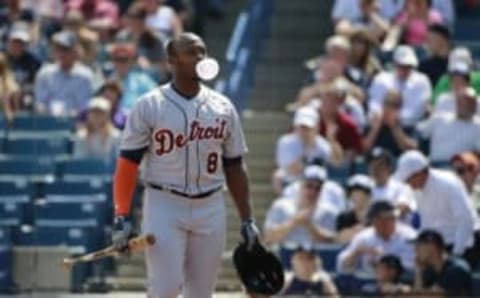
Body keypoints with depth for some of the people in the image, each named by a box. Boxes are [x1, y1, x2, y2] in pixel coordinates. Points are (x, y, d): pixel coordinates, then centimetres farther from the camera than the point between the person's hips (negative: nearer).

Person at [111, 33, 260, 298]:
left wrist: (247, 219, 8)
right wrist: (121, 217, -12)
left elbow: (234, 167, 12)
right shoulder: (149, 106, -3)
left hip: (211, 208, 4)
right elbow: (128, 164, -5)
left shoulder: (223, 107, 7)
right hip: (164, 206, -4)